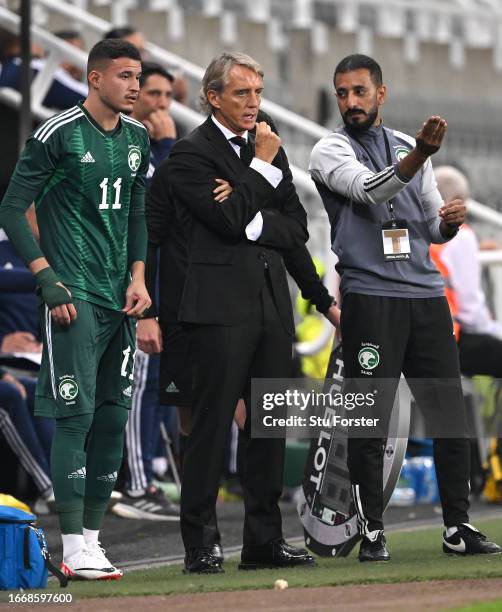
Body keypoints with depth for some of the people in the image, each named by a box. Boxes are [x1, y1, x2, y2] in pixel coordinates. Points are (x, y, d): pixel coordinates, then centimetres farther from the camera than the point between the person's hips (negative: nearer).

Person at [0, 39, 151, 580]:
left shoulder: (136, 138, 12)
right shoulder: (58, 134, -8)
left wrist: (138, 278, 8)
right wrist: (48, 279, -12)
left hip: (119, 300, 7)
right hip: (74, 295, -7)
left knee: (113, 418, 6)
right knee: (75, 414, -10)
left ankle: (92, 536, 14)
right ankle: (74, 549, -10)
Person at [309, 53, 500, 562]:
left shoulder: (410, 146, 17)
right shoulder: (331, 151, -1)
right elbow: (370, 189, -21)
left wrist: (448, 221, -3)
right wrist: (419, 155, -37)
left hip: (426, 294, 5)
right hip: (370, 296, -5)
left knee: (451, 413, 4)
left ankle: (459, 527, 10)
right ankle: (371, 533, 1)